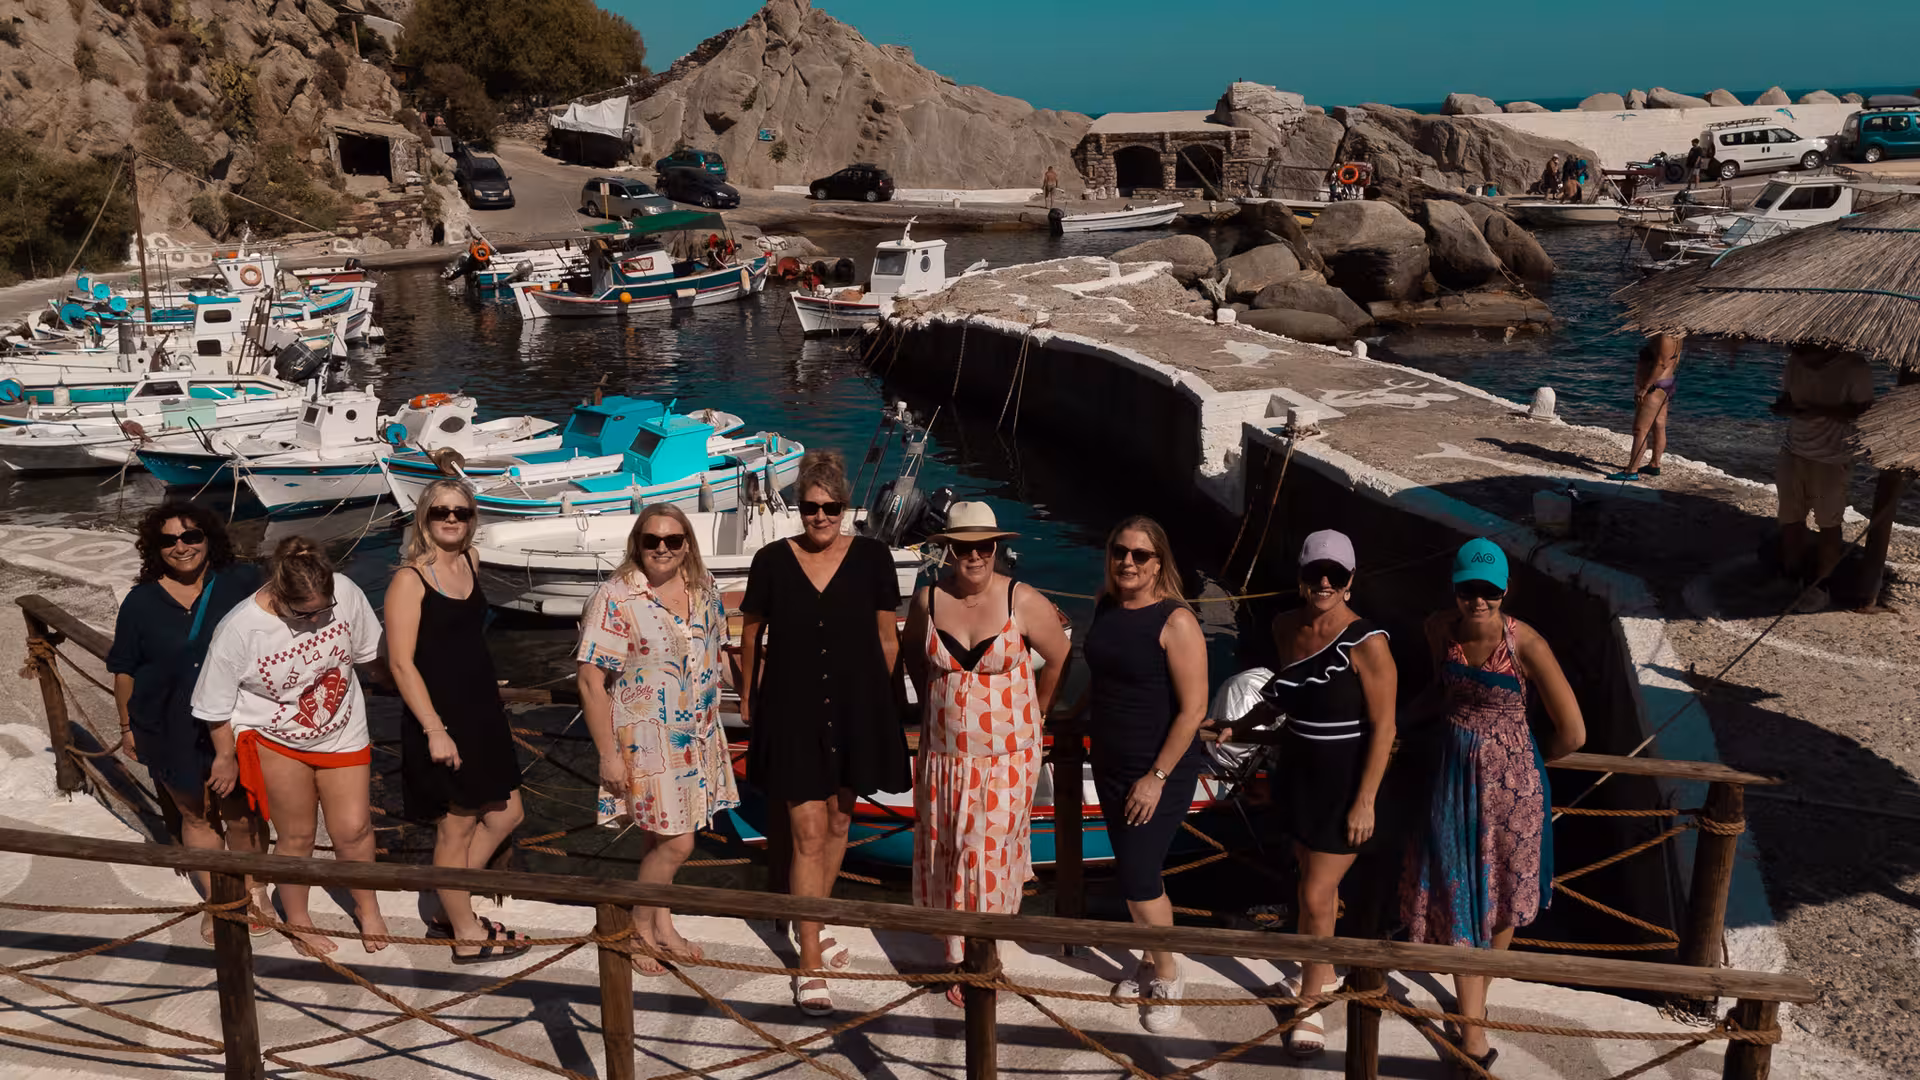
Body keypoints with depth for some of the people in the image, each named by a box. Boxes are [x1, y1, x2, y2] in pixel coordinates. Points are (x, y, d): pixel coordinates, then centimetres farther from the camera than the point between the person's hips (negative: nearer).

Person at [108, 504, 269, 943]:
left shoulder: (242, 583, -6)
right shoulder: (141, 602, -3)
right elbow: (124, 670, 5)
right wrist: (127, 726, 8)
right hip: (173, 733, 1)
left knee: (242, 814, 10)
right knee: (198, 817, 14)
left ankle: (252, 891, 33)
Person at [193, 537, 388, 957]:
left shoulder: (345, 592, -22)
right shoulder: (238, 630, -28)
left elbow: (369, 650, -1)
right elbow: (216, 706, -11)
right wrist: (225, 757, 0)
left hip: (342, 734, 2)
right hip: (274, 741, -2)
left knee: (353, 829, 4)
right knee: (296, 837, 8)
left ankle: (367, 906, 31)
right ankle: (297, 919, 34)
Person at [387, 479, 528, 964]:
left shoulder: (469, 563, 7)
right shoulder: (410, 579, -14)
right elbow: (401, 662, -18)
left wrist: (487, 706, 16)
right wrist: (434, 730, -22)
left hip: (481, 712, 8)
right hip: (439, 718, -8)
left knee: (506, 814, 15)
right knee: (455, 827, 5)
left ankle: (450, 911, 30)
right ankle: (467, 936, 20)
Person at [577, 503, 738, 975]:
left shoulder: (704, 588, 2)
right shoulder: (615, 598, -16)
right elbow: (591, 681, -16)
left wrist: (713, 726, 13)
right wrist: (608, 755, -17)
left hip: (698, 736, 6)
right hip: (646, 738, -6)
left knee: (666, 837, 16)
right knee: (675, 842, -4)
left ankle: (662, 923, 33)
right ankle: (641, 926, 18)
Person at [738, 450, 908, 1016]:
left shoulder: (871, 557, -3)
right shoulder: (772, 561, -4)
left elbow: (887, 636, 5)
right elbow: (751, 633, 10)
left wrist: (873, 696, 7)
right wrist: (749, 695, 16)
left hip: (855, 711, 2)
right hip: (793, 712, -2)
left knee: (838, 822, 17)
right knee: (808, 835, -5)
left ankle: (812, 923, 39)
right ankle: (810, 964, 3)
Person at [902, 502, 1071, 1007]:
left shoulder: (1023, 601, -12)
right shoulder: (928, 600, -4)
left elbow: (1059, 660, 2)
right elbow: (913, 656, 16)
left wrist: (1031, 716, 6)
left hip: (1005, 755, -3)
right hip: (944, 753, 3)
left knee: (989, 856, 0)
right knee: (946, 853, 11)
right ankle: (961, 955, 29)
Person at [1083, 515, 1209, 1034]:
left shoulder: (1175, 621, -18)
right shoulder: (1105, 610, 1)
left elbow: (1193, 708, -19)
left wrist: (1157, 777, -18)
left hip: (1160, 772, -6)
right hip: (1109, 765, 6)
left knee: (1138, 879, -5)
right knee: (1136, 870, 16)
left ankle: (1167, 974, 18)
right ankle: (1151, 961, 35)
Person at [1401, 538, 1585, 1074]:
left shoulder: (1526, 645, -23)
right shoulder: (1439, 628, -10)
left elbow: (1572, 733, -17)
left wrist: (1520, 765, -2)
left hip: (1510, 781, -3)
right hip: (1454, 775, 3)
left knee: (1502, 897, 14)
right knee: (1457, 896, 5)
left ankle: (1480, 989, 40)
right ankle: (1472, 1025, 16)